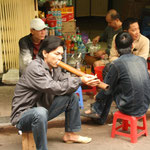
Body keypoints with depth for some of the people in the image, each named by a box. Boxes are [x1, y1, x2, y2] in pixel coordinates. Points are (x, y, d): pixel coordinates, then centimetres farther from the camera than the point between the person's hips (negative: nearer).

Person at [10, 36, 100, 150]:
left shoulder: (54, 68, 4)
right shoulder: (34, 68, -24)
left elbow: (66, 79, -3)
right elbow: (55, 87, -28)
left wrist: (86, 80, -20)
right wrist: (80, 81, -26)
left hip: (44, 108, 9)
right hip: (23, 115, -9)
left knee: (72, 96, 4)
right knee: (40, 112, -42)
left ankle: (70, 134, 15)